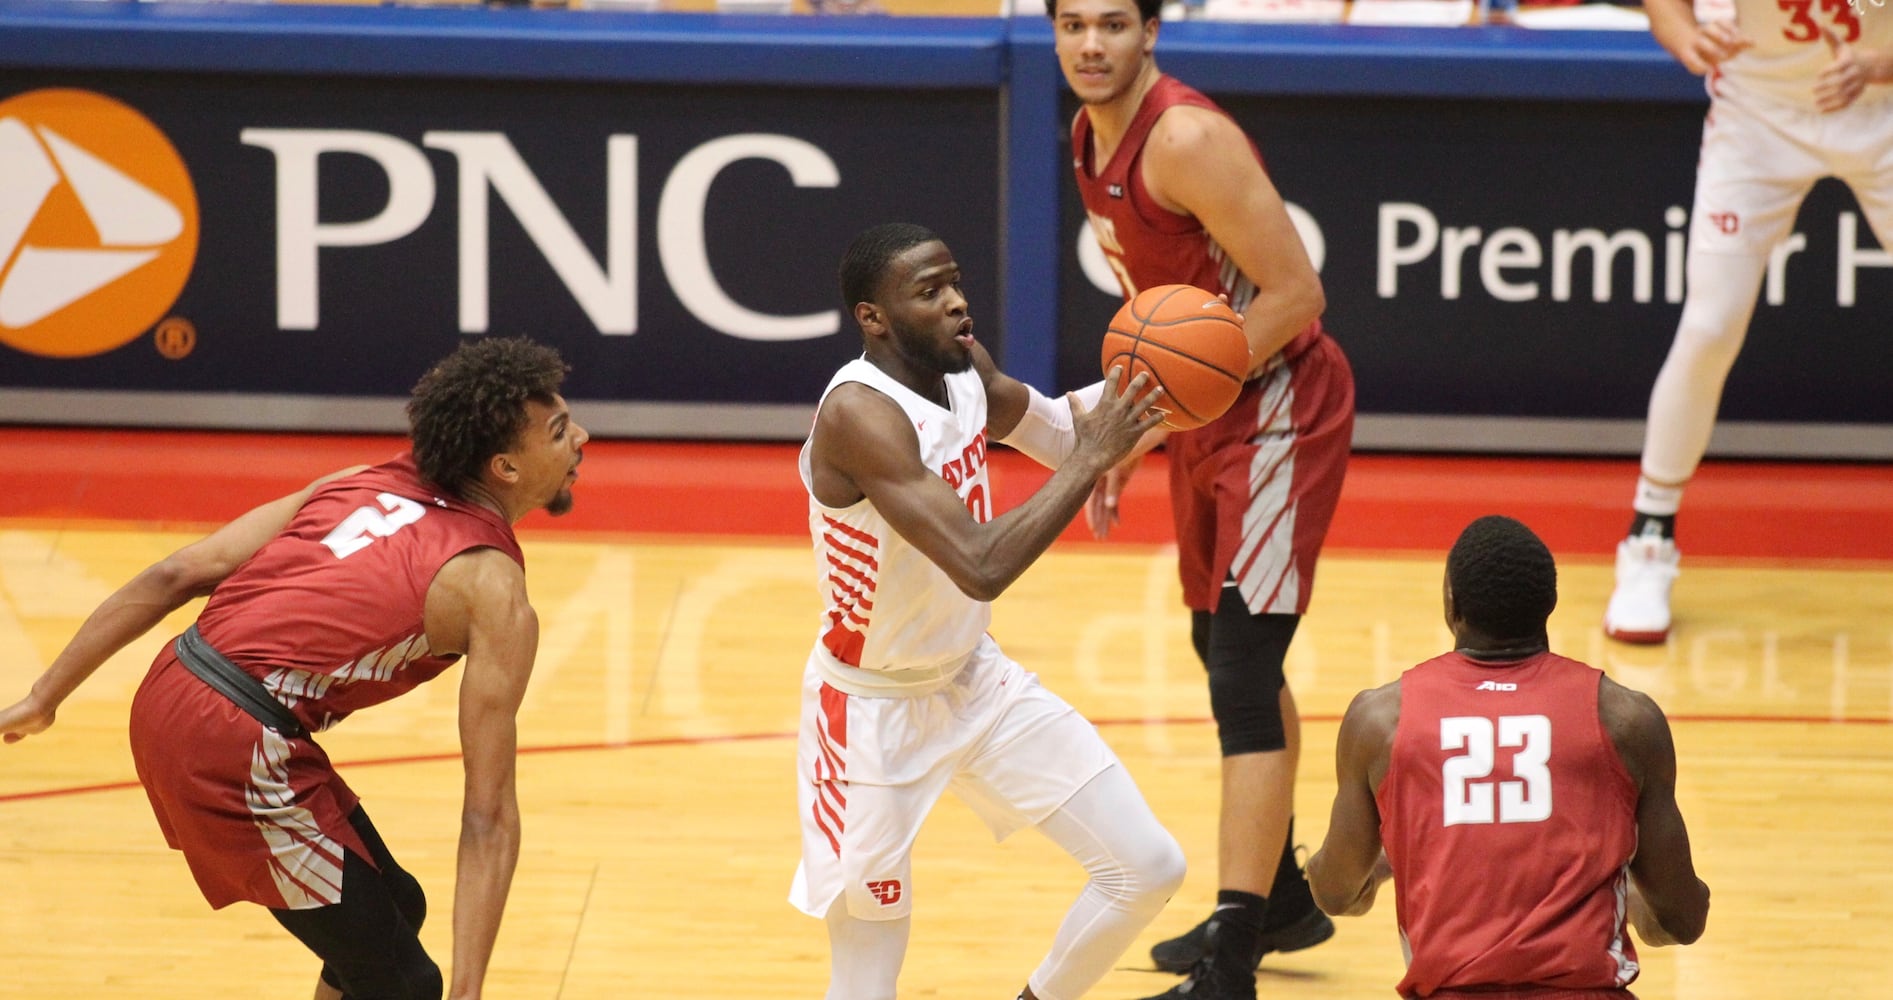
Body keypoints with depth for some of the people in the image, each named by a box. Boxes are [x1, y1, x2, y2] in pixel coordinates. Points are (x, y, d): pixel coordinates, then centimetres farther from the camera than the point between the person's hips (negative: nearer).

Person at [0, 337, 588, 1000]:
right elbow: (489, 816, -10)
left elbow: (176, 575, 10)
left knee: (393, 910, 23)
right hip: (237, 746, -8)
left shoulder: (363, 484, 15)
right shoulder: (494, 593, -6)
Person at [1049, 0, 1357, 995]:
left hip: (1277, 409, -10)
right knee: (1222, 648, 22)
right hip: (1201, 413, 10)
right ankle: (1281, 898, 40)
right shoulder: (1091, 135, 5)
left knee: (1243, 672, -15)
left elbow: (1294, 291, -25)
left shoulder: (1187, 139, -23)